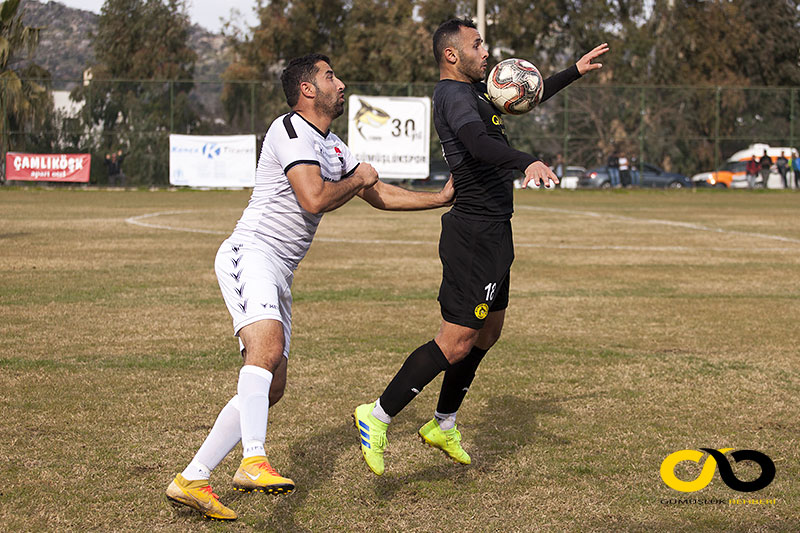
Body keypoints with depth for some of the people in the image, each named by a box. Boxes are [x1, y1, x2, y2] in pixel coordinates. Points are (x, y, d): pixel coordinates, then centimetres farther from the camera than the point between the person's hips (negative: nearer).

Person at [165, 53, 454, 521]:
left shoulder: (334, 147, 22)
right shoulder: (290, 129, -8)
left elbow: (380, 196, 32)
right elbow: (314, 199, -19)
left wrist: (441, 198, 29)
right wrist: (358, 179, -2)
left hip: (280, 272, 10)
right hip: (250, 253, -10)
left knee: (272, 387, 4)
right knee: (268, 344, -33)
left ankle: (192, 480, 7)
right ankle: (255, 460, -48)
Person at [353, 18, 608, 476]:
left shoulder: (475, 90, 16)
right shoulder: (454, 95, -17)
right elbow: (477, 141, -37)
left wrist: (576, 72, 36)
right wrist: (527, 162, -52)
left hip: (492, 233, 11)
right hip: (476, 234, -11)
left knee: (488, 331, 20)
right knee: (457, 343, -12)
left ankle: (444, 425, 31)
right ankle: (379, 416, -6)